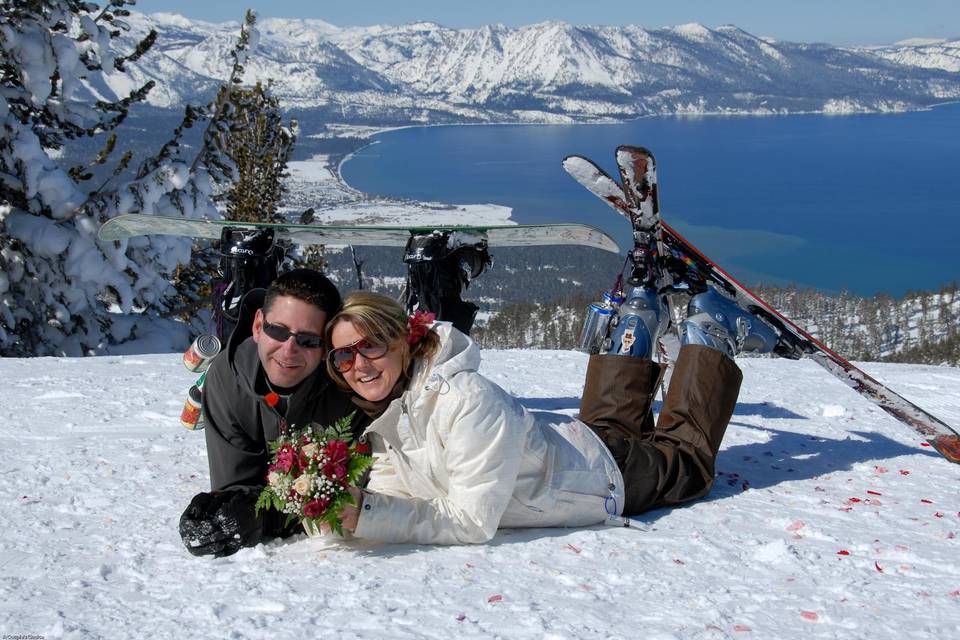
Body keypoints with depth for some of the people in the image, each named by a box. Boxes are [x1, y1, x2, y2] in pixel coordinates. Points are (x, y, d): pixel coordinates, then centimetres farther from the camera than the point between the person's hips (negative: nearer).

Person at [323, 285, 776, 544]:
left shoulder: (463, 398, -40)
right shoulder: (377, 416, -15)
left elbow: (473, 521, -40)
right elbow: (394, 490, -13)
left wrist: (366, 516, -46)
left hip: (611, 479, -6)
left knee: (686, 459, 23)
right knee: (612, 421, 37)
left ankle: (710, 336, 33)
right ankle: (640, 324, 43)